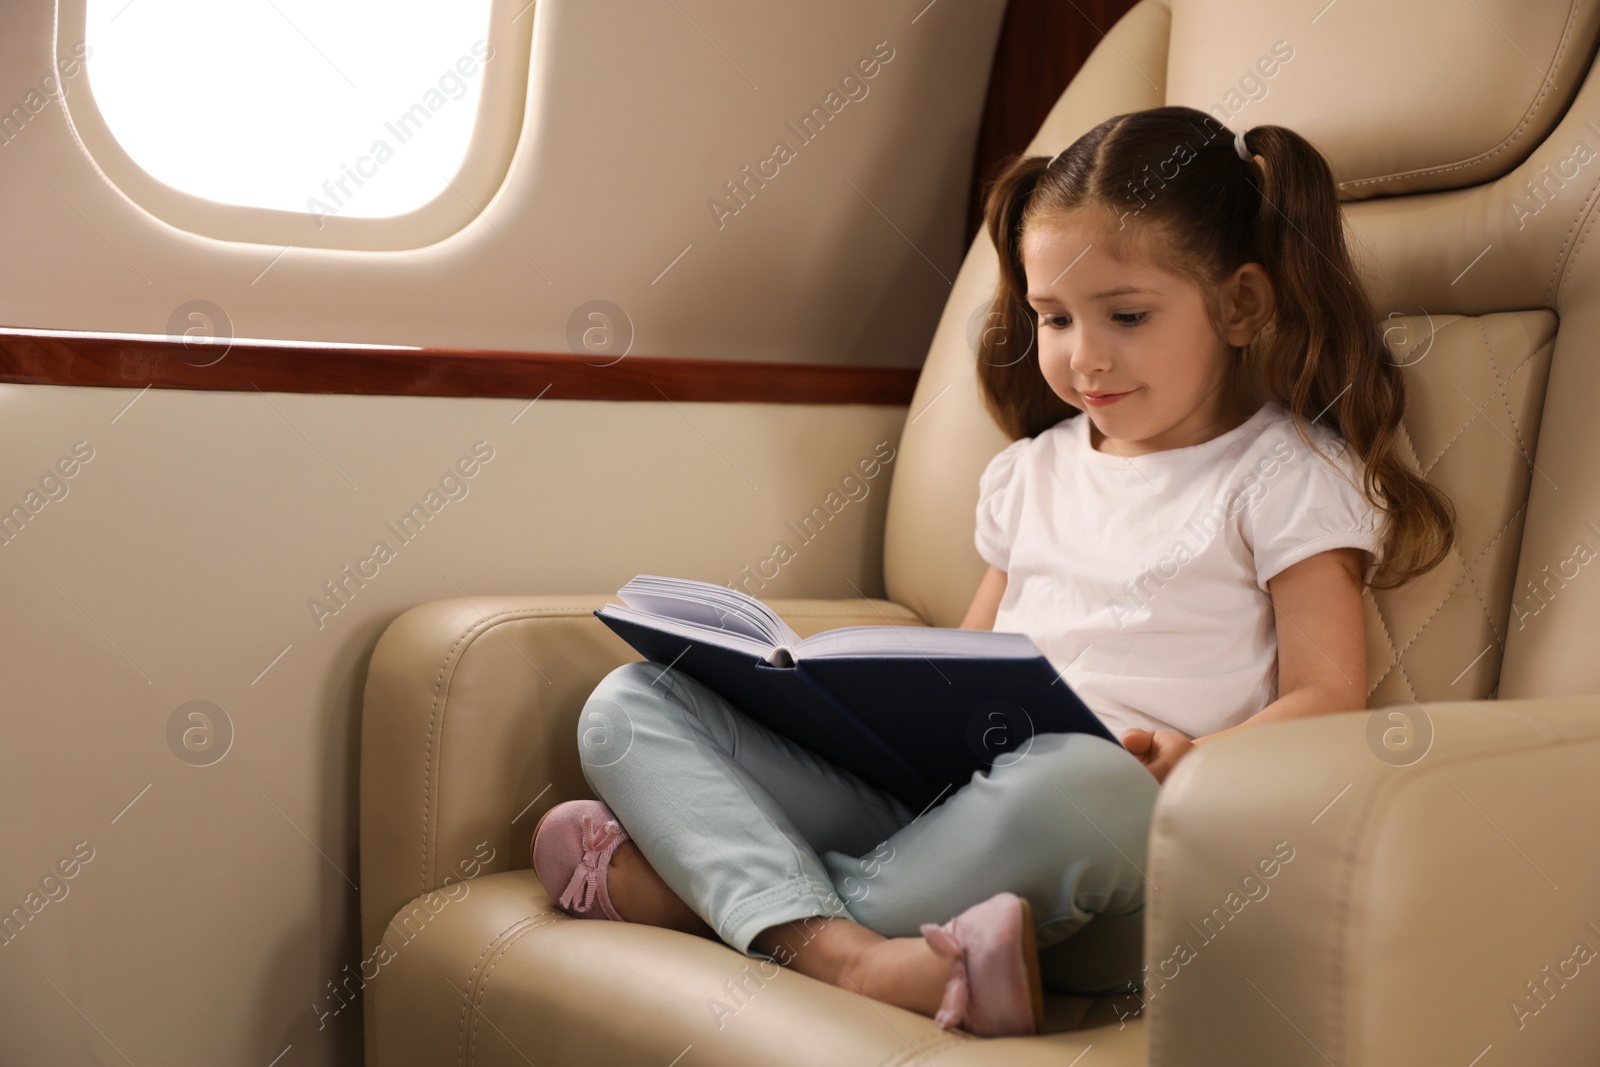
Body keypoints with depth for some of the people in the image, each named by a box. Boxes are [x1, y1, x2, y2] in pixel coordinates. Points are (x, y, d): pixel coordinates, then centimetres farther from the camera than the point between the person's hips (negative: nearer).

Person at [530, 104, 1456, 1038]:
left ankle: (713, 888, -28)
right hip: (947, 788, 6)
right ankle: (836, 950, -34)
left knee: (1081, 783, -44)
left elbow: (1327, 698, 0)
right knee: (632, 704, -9)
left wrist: (1204, 759, -20)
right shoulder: (1031, 472, 23)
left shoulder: (1289, 478, 7)